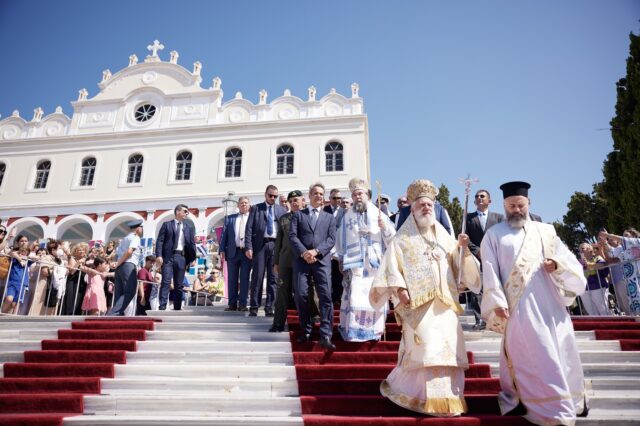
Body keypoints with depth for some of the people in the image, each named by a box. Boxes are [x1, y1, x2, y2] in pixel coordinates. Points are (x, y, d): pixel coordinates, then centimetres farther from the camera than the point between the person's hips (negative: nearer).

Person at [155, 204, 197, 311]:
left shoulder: (188, 228, 18)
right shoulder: (167, 225, 9)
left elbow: (192, 244, 13)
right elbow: (160, 241, 0)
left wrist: (192, 258, 1)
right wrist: (159, 255, -12)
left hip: (181, 257, 3)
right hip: (168, 257, -3)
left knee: (179, 285, 4)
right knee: (166, 282, -10)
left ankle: (177, 308, 6)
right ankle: (162, 307, -12)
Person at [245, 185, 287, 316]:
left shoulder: (282, 210, 13)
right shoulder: (256, 208, 9)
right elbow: (249, 228, 3)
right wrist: (248, 247, -6)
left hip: (276, 245, 2)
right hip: (260, 245, -1)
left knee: (273, 277, 2)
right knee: (257, 276, -1)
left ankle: (269, 307, 8)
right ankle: (254, 307, 6)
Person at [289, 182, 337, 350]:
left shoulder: (329, 217, 20)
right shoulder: (298, 215, 18)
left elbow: (331, 239, 6)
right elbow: (292, 235, 4)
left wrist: (316, 251, -11)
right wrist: (303, 252, -12)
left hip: (322, 260, 0)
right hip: (301, 260, 0)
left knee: (325, 296, -12)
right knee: (301, 295, -4)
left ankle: (325, 336, -13)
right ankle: (306, 331, 13)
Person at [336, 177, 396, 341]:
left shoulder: (379, 214, 9)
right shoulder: (347, 217, 11)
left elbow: (392, 239, 2)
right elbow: (340, 241, 14)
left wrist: (385, 227, -16)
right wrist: (342, 260, 9)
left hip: (376, 264, 1)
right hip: (355, 264, 0)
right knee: (354, 296, -9)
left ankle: (375, 331, 14)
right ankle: (353, 331, -1)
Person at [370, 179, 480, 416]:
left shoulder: (445, 239, 19)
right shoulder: (402, 239, 6)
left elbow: (459, 265, 16)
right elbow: (392, 267, -3)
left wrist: (463, 248, -2)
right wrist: (399, 289, -15)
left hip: (445, 303, 5)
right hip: (418, 303, -5)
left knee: (449, 348, 3)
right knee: (427, 348, -12)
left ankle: (448, 397, 15)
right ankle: (430, 399, 0)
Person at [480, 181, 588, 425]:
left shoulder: (546, 231, 15)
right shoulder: (494, 235, 4)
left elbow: (570, 261, 13)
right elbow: (490, 271, -2)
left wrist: (557, 264, -10)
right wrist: (497, 302, -12)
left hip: (551, 304, 4)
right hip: (519, 307, -4)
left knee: (561, 352, 10)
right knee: (533, 357, -5)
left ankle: (570, 400, 29)